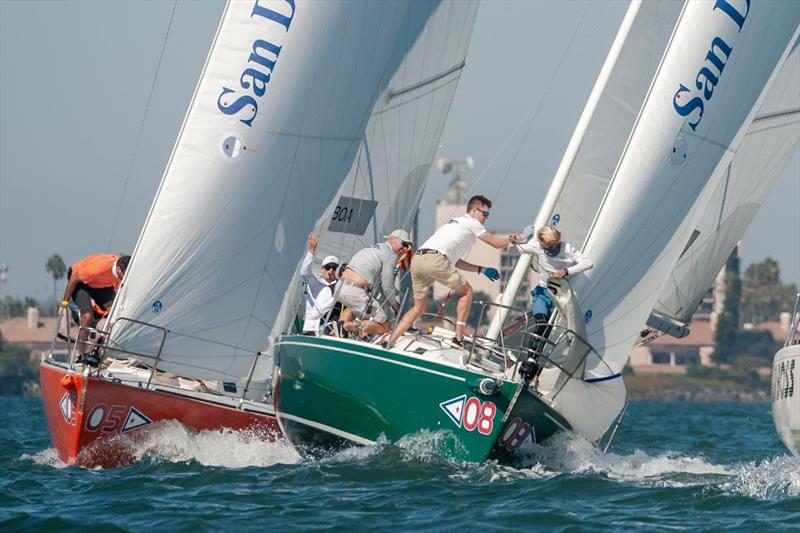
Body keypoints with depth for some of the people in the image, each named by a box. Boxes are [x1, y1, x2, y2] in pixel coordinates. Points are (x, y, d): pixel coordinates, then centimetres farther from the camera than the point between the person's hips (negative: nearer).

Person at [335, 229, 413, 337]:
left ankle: (342, 323, 14)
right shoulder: (390, 255, -1)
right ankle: (349, 326, -15)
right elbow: (387, 288, -4)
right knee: (384, 328, 2)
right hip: (355, 292, -8)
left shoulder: (374, 248, 27)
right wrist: (397, 308, 10)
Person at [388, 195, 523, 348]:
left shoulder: (455, 223, 36)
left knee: (420, 306, 17)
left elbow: (456, 262, 37)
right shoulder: (472, 222, 11)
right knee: (466, 291, 10)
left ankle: (389, 344, 6)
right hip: (435, 259, -8)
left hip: (417, 259, 8)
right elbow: (496, 243, 14)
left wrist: (481, 270, 39)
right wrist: (512, 239, 33)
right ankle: (459, 338, 4)